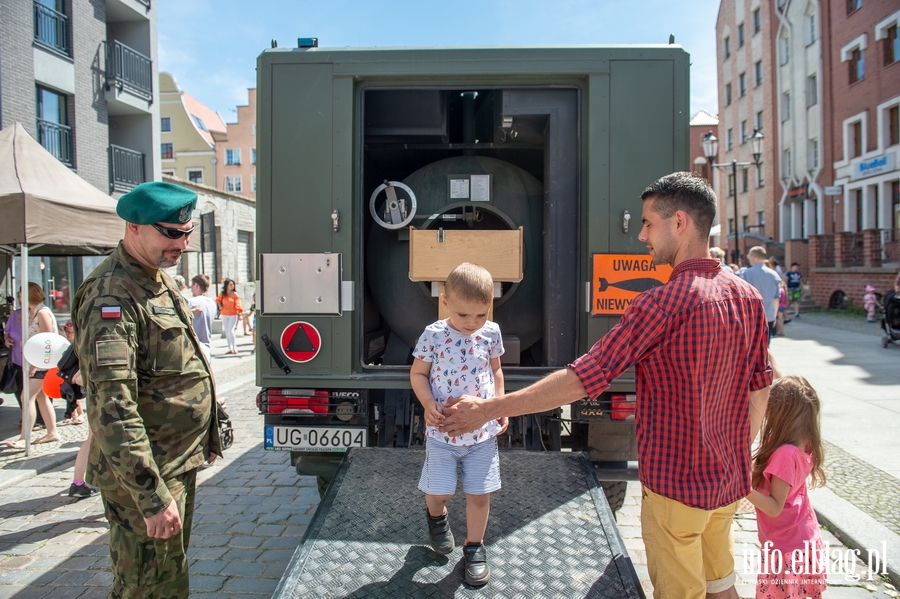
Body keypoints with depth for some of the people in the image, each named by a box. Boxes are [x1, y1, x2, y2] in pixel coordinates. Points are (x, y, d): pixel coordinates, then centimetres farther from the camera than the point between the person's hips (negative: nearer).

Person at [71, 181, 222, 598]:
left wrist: (207, 436, 21)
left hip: (180, 464, 9)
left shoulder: (160, 281, 10)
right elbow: (114, 406, -28)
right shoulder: (111, 296, -21)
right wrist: (152, 496, -29)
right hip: (144, 472, -9)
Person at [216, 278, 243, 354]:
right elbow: (218, 300, 22)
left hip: (233, 315, -4)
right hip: (224, 315, 4)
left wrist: (239, 312, -15)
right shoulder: (222, 294, 3)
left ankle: (234, 347, -2)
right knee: (226, 332, 8)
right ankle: (230, 348, 15)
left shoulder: (235, 294, -6)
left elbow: (238, 305, -7)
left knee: (230, 331, -14)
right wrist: (220, 306, 6)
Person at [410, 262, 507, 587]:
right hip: (442, 430, -1)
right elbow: (418, 373, -2)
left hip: (482, 431, 2)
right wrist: (428, 404, -18)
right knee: (438, 492, 8)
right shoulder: (433, 335, -12)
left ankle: (474, 546, 31)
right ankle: (437, 516, 44)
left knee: (479, 493, 8)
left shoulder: (491, 333, -4)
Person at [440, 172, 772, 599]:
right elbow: (760, 388, 8)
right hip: (730, 482, 7)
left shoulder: (665, 302, -23)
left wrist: (488, 408, -22)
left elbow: (584, 378, -26)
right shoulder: (748, 296, 0)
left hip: (676, 482, -7)